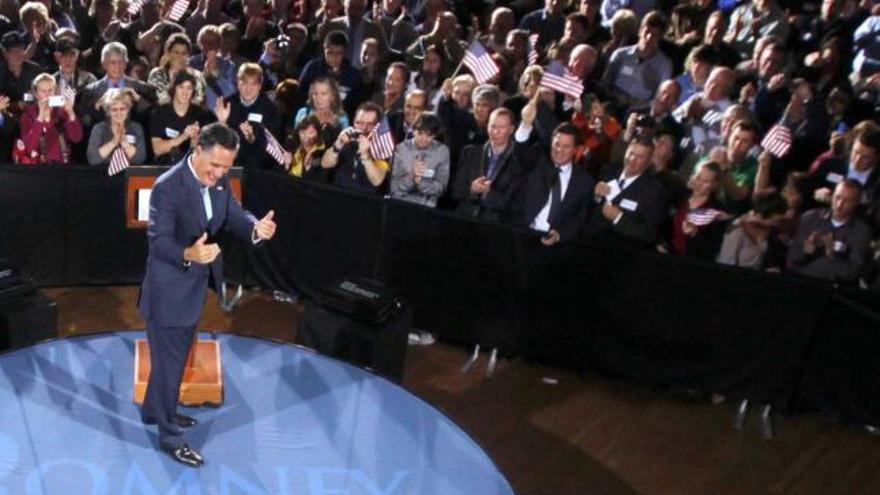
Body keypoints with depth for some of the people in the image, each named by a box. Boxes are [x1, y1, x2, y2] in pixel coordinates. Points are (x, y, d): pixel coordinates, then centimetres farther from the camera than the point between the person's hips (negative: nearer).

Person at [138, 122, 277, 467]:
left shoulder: (219, 180, -3)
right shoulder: (168, 187, -26)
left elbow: (233, 216, -4)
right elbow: (158, 241, -29)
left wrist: (255, 228, -27)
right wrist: (188, 255, -49)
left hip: (194, 285, 8)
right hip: (169, 288, -8)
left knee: (175, 354, 24)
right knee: (169, 360, 5)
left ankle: (155, 410, 45)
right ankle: (169, 436, 20)